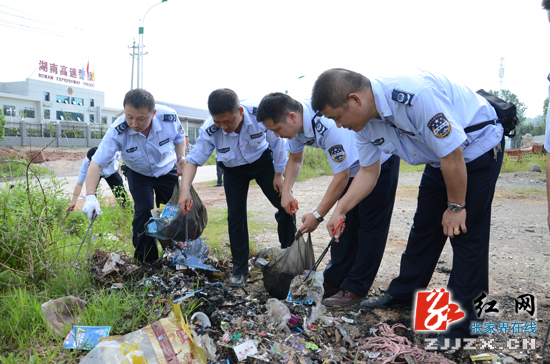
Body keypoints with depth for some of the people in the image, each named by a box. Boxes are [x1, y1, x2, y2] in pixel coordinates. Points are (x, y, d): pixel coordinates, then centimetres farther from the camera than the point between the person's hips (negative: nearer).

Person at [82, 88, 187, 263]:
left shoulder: (169, 117, -30)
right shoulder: (117, 132, -34)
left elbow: (178, 138, -4)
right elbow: (96, 163, -34)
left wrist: (181, 158, -20)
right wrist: (90, 196, -45)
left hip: (168, 170, 2)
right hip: (138, 174, -1)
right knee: (143, 211, -17)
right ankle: (146, 260, 1)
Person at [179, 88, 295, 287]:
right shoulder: (210, 131, -32)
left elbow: (277, 142, -18)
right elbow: (193, 160, -24)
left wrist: (278, 175, -10)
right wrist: (185, 190, -40)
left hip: (262, 161, 0)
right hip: (234, 170, 0)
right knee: (235, 217, -5)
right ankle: (240, 270, 9)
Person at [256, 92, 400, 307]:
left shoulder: (329, 124, -38)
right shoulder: (297, 123, -12)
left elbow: (342, 176, -32)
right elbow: (295, 160, 6)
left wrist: (318, 215, -28)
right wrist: (286, 191, -10)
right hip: (353, 165, 9)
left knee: (370, 226, -6)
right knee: (345, 222, 9)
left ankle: (355, 289, -1)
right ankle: (333, 282, 15)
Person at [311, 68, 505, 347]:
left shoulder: (415, 95, -38)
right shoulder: (364, 123, -11)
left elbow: (453, 155, -31)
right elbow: (368, 171, 1)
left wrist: (455, 207, -19)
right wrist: (340, 210, -8)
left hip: (477, 148, -8)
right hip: (440, 159, 8)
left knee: (466, 234, -6)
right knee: (424, 227, 13)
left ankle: (460, 321, 6)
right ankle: (403, 293, 28)